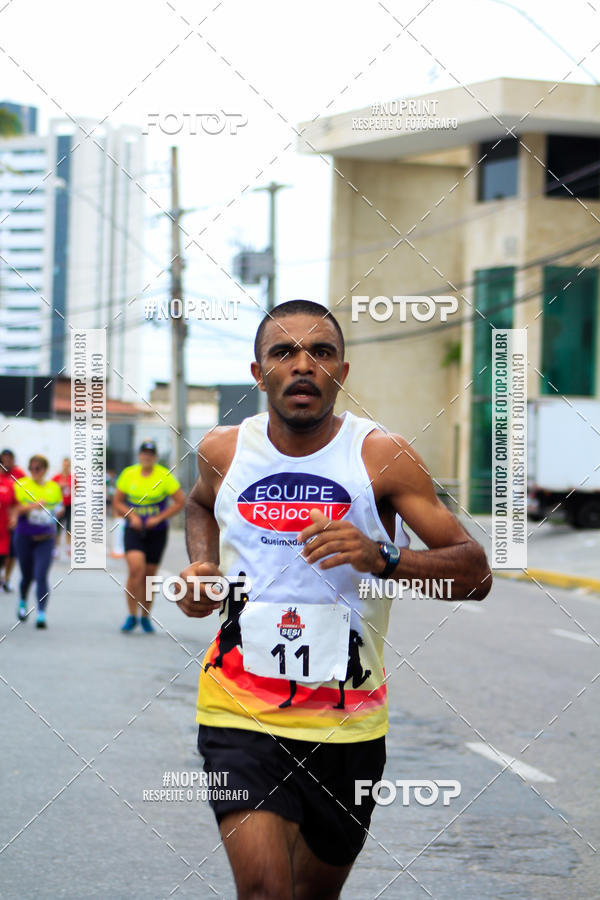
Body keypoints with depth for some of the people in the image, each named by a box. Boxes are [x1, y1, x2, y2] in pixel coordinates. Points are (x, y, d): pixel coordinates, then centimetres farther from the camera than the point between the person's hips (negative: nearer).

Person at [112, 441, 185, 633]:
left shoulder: (164, 476, -4)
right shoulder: (128, 474, 1)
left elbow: (180, 501, -2)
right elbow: (117, 502, 9)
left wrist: (159, 518, -11)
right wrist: (131, 516, -8)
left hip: (157, 532, 0)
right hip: (134, 530, 0)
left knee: (149, 574, 6)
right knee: (135, 568, -19)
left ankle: (145, 616, 25)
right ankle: (132, 615, -10)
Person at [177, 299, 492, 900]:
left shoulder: (382, 457, -9)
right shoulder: (224, 451, 0)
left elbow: (475, 573, -12)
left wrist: (380, 558, -28)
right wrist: (202, 568, 6)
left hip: (346, 721, 0)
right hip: (241, 713, 0)